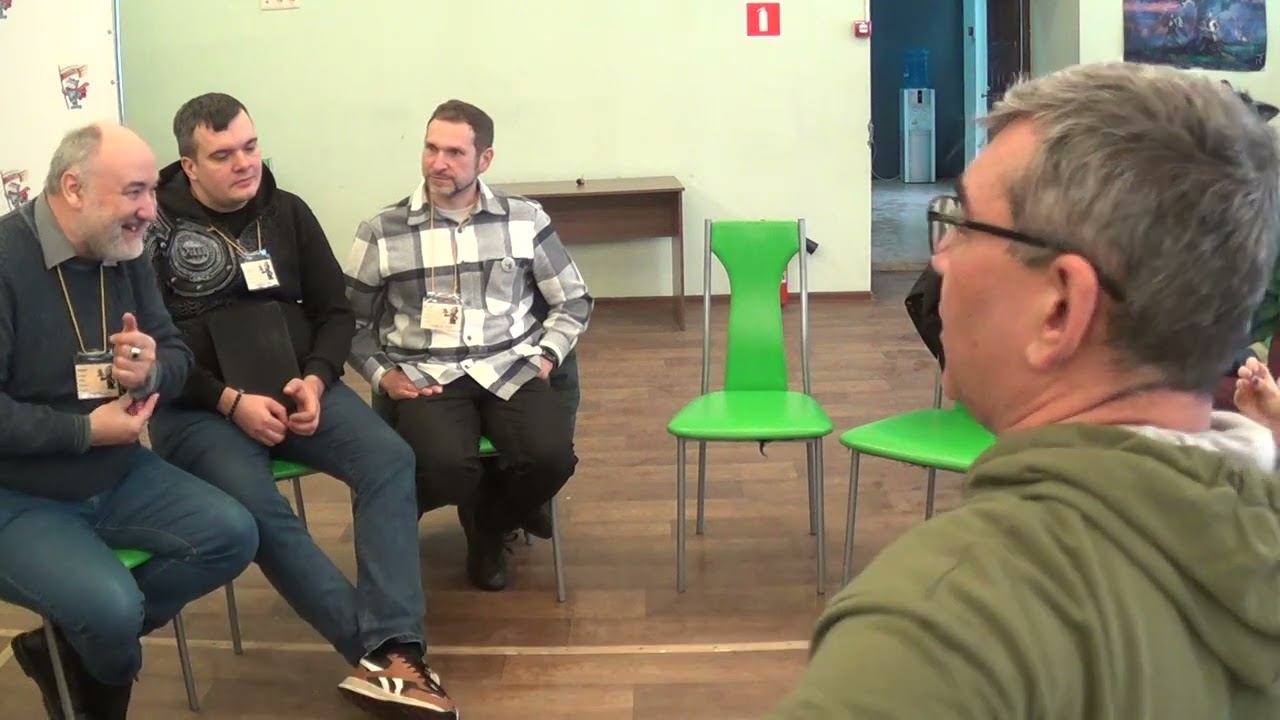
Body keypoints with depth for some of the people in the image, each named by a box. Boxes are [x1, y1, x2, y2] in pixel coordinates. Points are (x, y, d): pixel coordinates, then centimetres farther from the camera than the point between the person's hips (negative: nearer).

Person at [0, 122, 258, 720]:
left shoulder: (127, 254, 2)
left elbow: (177, 352, 8)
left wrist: (150, 372, -17)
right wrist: (86, 431, -21)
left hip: (116, 475, 8)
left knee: (232, 536, -7)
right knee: (110, 608, -27)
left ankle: (76, 640, 5)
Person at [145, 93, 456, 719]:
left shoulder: (287, 212, 11)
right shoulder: (153, 227, -2)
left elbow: (335, 311, 14)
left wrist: (316, 378, -6)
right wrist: (230, 401, -16)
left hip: (295, 385, 4)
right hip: (196, 406, -4)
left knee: (389, 459, -24)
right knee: (255, 508, -34)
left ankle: (388, 656, -34)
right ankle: (387, 650, -32)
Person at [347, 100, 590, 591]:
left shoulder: (526, 220, 6)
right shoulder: (381, 232, 3)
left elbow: (573, 302, 14)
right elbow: (351, 320, 12)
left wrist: (546, 357, 0)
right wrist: (381, 375, -3)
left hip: (508, 369, 2)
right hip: (424, 376, -2)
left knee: (551, 457, -27)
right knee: (447, 469, -34)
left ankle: (488, 528, 7)